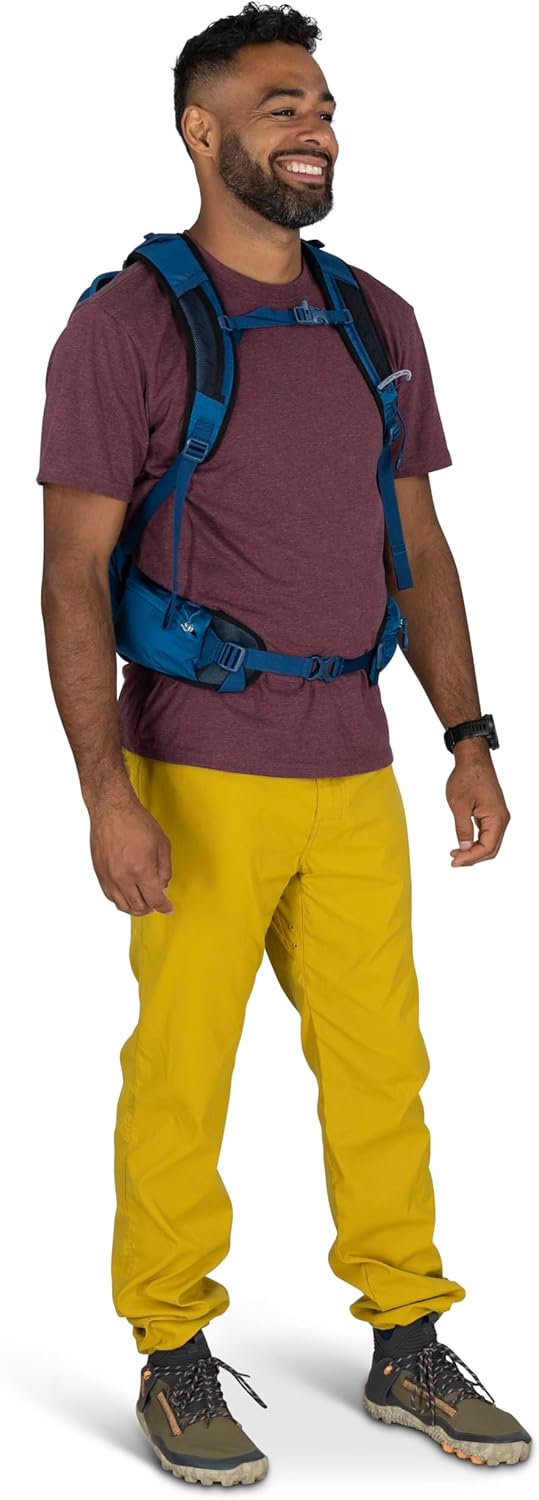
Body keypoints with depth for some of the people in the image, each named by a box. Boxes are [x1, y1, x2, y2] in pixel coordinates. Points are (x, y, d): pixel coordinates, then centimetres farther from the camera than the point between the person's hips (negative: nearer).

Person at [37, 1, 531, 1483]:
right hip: (203, 779, -5)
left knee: (381, 1068, 10)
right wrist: (107, 791, -18)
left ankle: (406, 1345, 24)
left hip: (355, 772, 5)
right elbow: (74, 574, -10)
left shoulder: (378, 322, 10)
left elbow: (416, 549, 14)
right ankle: (174, 1359, 18)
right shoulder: (127, 323, -7)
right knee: (181, 1075, 2)